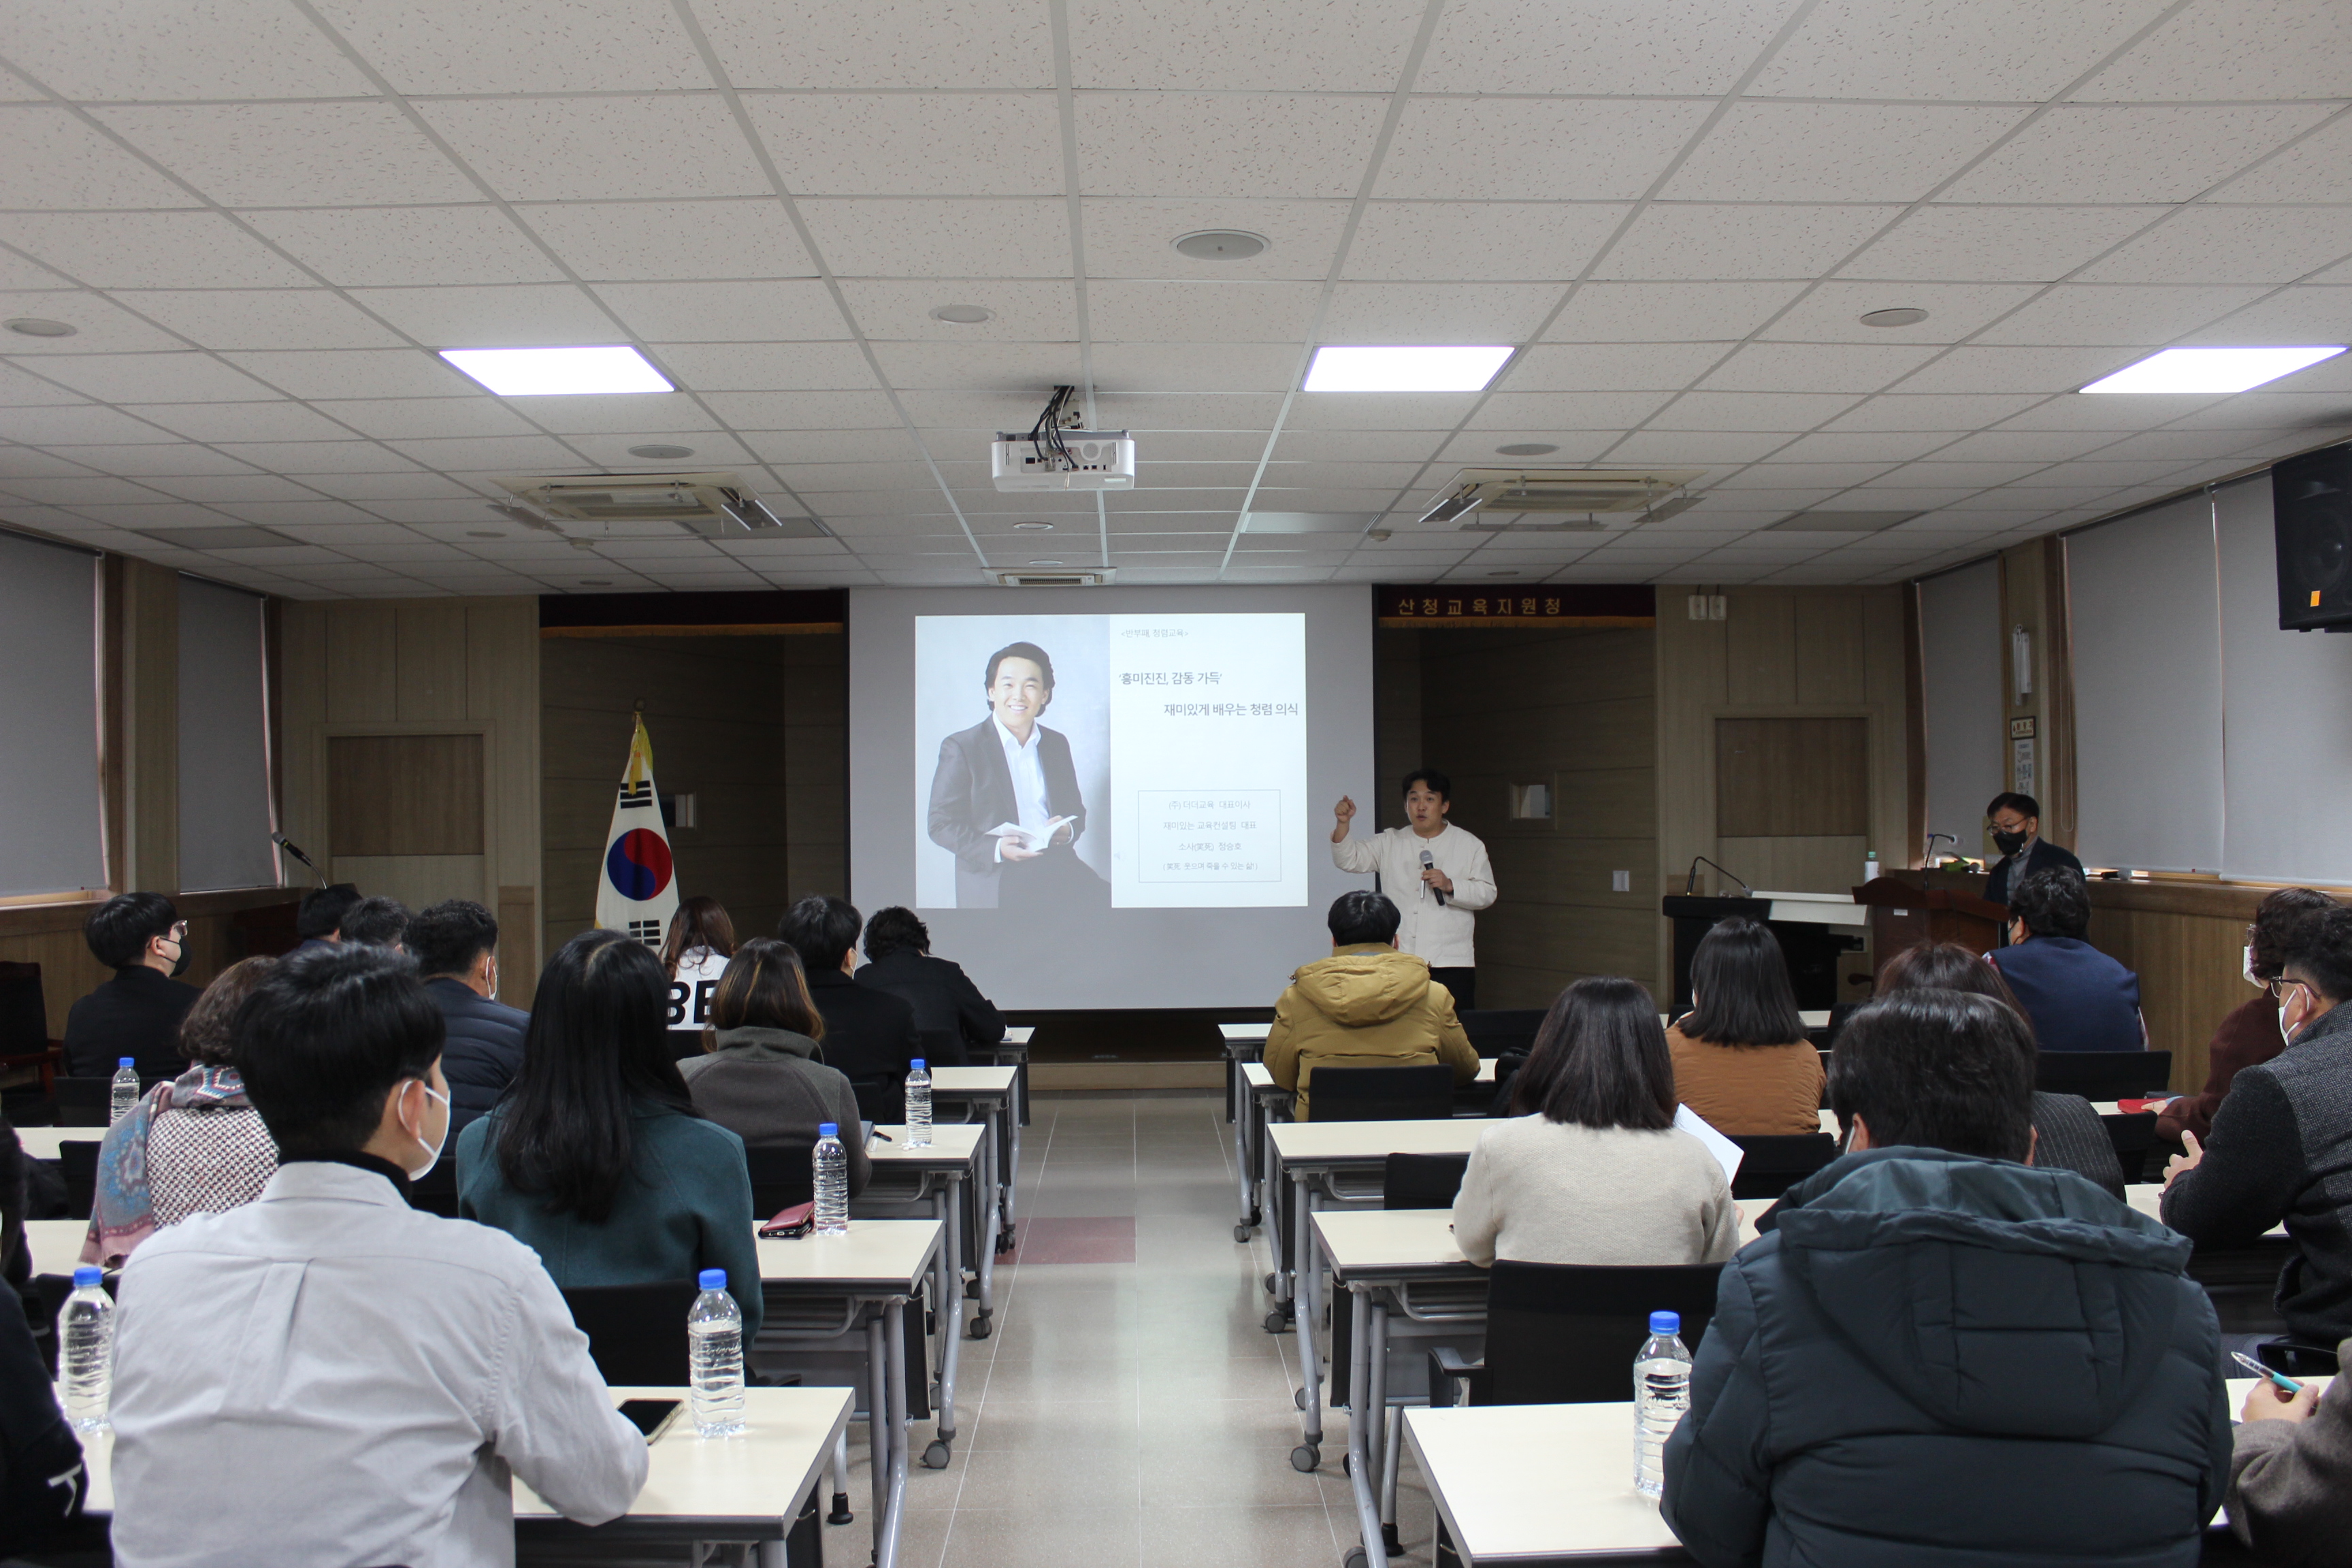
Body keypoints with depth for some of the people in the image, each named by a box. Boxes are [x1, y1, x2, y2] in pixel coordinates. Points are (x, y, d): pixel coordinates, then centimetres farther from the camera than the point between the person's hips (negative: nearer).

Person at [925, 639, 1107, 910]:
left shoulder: (1057, 744, 17)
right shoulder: (961, 747, 1)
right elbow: (940, 824, -2)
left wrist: (1068, 830, -2)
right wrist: (996, 849, -20)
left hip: (1057, 868, 5)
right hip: (994, 882, -5)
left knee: (1108, 900, -20)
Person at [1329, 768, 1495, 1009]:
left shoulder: (1469, 845, 8)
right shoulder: (1390, 843, 12)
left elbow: (1487, 894, 5)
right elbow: (1349, 859, 3)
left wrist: (1449, 886, -12)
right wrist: (1342, 824, -15)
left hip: (1451, 963, -1)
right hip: (1398, 962, 1)